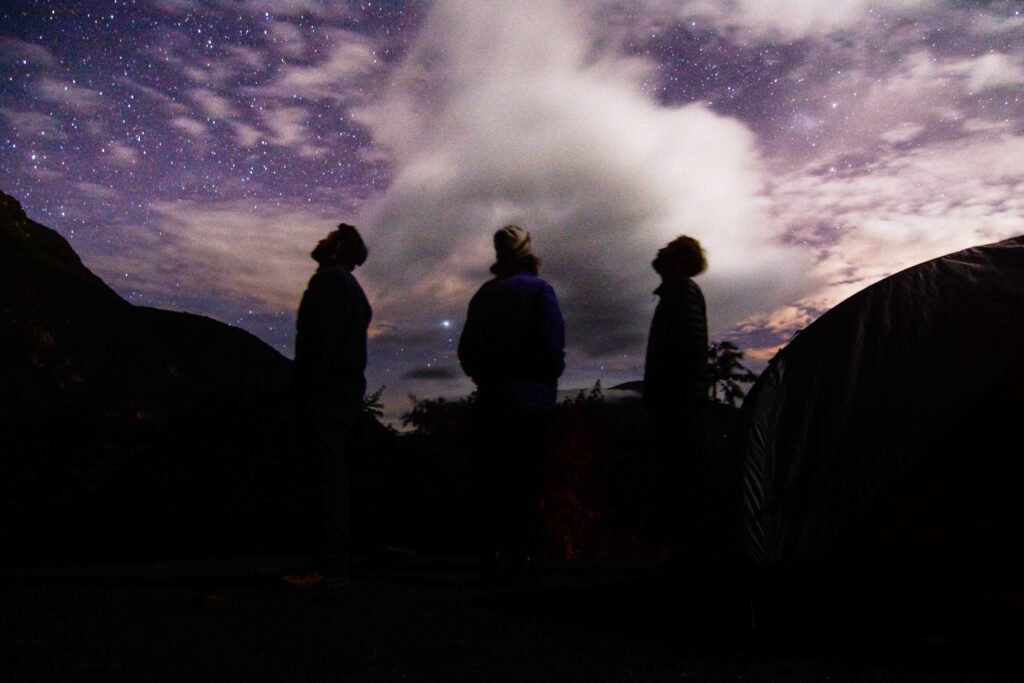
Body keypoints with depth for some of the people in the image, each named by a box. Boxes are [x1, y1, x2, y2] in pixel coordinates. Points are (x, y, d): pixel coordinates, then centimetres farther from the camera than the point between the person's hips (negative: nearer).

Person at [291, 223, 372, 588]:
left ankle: (331, 567, -8)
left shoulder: (328, 279, -7)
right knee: (336, 475, 11)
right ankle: (337, 562, 16)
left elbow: (318, 338, -18)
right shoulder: (353, 288, 23)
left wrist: (307, 390, -17)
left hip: (326, 391, -10)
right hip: (349, 390, 10)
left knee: (331, 473, -10)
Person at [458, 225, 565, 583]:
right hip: (530, 401, -4)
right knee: (526, 481, 0)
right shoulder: (538, 290, -5)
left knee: (494, 479, 10)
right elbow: (553, 347, -13)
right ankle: (519, 558, 1)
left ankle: (492, 558, 13)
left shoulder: (484, 294, 9)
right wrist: (549, 380, 4)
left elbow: (466, 350, 8)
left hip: (490, 401, 5)